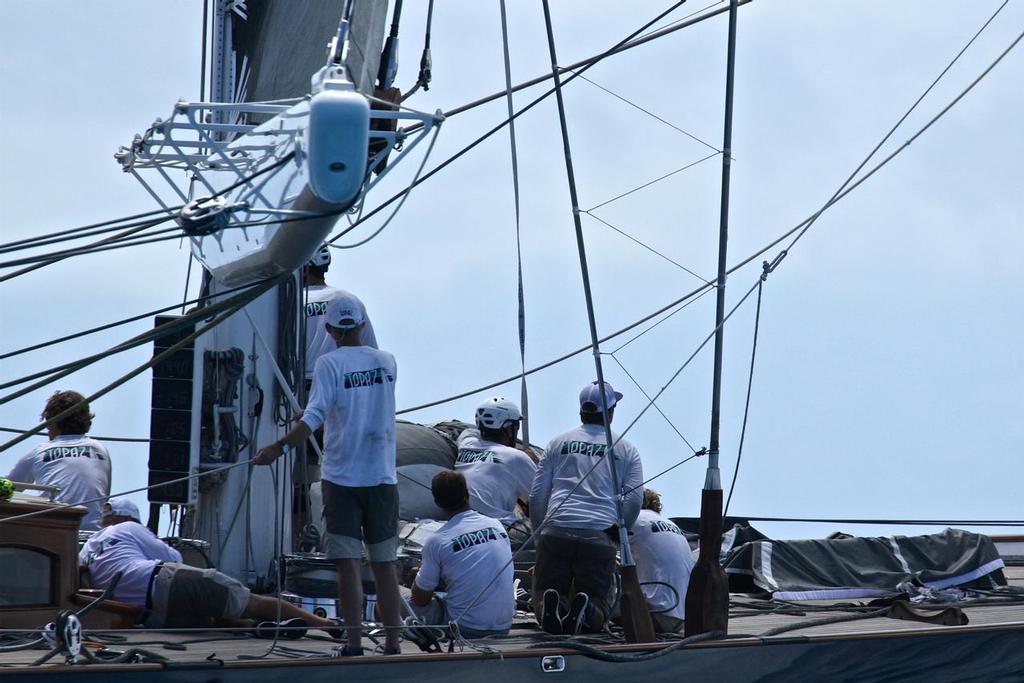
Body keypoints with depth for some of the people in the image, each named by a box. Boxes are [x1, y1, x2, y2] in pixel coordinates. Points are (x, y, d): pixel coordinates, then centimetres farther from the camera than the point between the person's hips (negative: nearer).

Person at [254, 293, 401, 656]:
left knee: (348, 563, -3)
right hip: (382, 477, 4)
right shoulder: (387, 361, 7)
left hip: (342, 477, -4)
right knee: (384, 564, 9)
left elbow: (315, 415, -20)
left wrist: (281, 447, -26)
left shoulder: (329, 363, -7)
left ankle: (354, 643, -6)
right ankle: (392, 644, 11)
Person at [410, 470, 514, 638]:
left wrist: (420, 573, 21)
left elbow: (420, 599, -3)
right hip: (504, 627, 6)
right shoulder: (497, 525, 4)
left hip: (466, 628, -6)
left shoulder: (437, 541, -11)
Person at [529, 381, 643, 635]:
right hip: (600, 535, -1)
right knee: (600, 605, 8)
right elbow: (634, 500, 6)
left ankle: (550, 605, -27)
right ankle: (585, 613, -28)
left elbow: (537, 496, 14)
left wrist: (540, 534, 25)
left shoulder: (557, 443, 17)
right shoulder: (626, 450, 15)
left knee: (543, 594, 10)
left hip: (555, 530, 1)